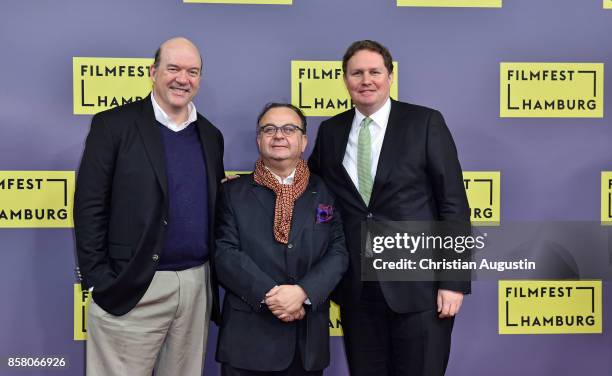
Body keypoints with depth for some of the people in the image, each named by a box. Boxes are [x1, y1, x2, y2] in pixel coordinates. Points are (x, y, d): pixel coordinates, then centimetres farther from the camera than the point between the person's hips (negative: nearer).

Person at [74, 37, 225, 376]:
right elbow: (89, 207, -7)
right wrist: (99, 281, -12)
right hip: (132, 288, -5)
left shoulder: (210, 135, 11)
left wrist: (212, 276, 8)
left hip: (198, 286, 5)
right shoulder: (114, 124, -4)